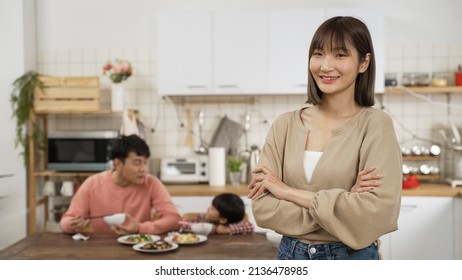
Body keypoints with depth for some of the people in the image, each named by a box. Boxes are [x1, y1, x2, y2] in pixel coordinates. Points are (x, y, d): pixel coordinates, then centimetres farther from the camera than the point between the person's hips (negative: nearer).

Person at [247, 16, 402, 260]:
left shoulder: (374, 124, -12)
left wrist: (290, 192, -17)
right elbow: (262, 208, -11)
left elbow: (377, 213, -22)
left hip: (351, 257, -2)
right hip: (291, 255, 2)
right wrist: (342, 202, -20)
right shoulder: (285, 124, -5)